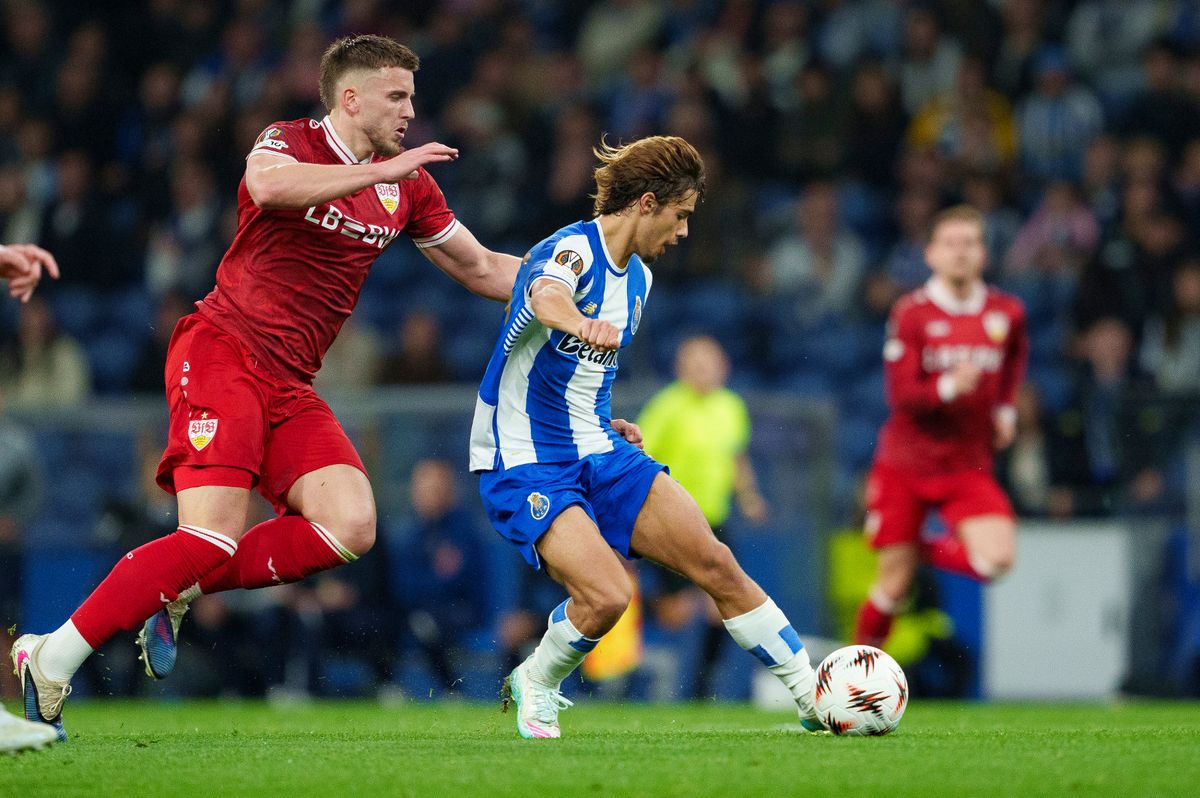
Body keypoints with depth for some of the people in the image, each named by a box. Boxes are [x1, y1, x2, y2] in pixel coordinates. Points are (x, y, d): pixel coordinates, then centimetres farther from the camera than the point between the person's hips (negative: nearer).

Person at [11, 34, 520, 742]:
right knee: (214, 537, -22)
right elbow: (271, 186, -30)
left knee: (350, 529, -15)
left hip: (290, 386, 7)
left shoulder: (407, 184, 14)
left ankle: (176, 591, -2)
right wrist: (380, 170, -28)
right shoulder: (289, 143, -4)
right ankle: (53, 659, -16)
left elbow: (481, 269, 24)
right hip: (222, 352, -7)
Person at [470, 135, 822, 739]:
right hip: (524, 464, -8)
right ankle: (534, 685, 4)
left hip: (598, 453, 8)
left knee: (716, 564, -2)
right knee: (607, 595, -26)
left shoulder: (637, 277, 11)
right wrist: (581, 322, -66)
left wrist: (608, 425, 11)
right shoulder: (572, 250, -17)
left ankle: (814, 696, 8)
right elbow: (546, 296, -44)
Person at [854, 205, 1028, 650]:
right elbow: (901, 395, -15)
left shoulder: (1006, 313, 1)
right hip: (905, 467, -2)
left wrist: (1005, 408, 13)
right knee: (894, 584, 1)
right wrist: (948, 387, -32)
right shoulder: (911, 313, -8)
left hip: (969, 467, 2)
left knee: (998, 558, -21)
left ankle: (929, 552, 10)